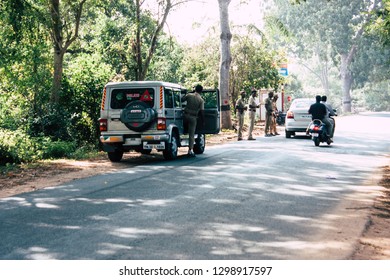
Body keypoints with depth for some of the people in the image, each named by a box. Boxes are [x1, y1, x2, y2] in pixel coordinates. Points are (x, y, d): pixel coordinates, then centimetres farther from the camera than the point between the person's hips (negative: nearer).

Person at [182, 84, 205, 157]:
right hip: (193, 117, -1)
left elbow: (182, 99, 6)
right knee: (192, 134, 2)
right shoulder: (201, 100, -6)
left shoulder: (189, 95, -2)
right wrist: (203, 121, 1)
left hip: (186, 115, 1)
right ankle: (190, 150, -1)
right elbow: (202, 111, -8)